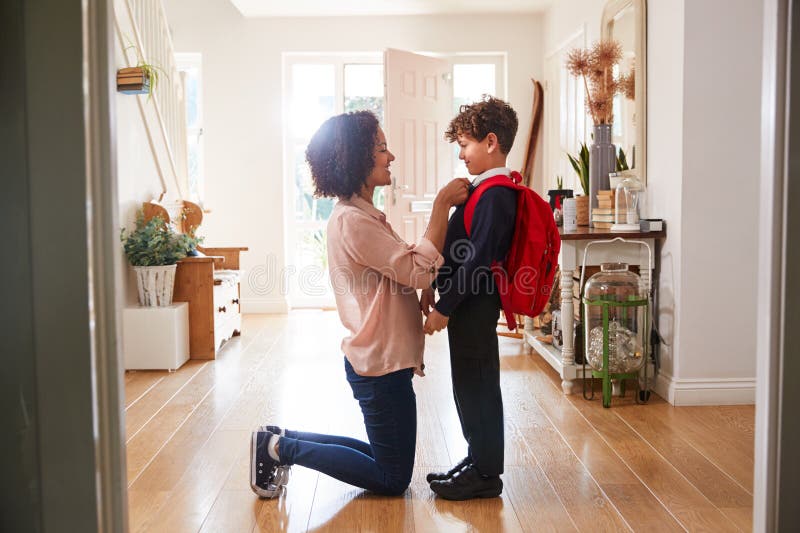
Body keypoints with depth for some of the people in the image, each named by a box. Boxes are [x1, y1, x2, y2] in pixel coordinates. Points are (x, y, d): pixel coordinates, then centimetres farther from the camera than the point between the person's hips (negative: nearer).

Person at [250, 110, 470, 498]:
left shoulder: (359, 215, 13)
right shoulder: (352, 221, -20)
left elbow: (404, 269, 12)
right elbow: (420, 271, -23)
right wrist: (442, 204, -20)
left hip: (379, 360, 10)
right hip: (381, 365, -10)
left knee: (385, 458, 20)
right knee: (392, 479, 4)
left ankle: (281, 441, 19)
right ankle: (281, 448, 4)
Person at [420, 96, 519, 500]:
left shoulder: (495, 195, -18)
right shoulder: (485, 189, 13)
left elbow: (477, 259, -22)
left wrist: (444, 307, -18)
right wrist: (434, 287, 17)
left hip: (475, 305, -10)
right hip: (468, 302, 10)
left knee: (476, 386, 0)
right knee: (469, 385, 17)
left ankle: (485, 475, 12)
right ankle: (478, 459, 30)